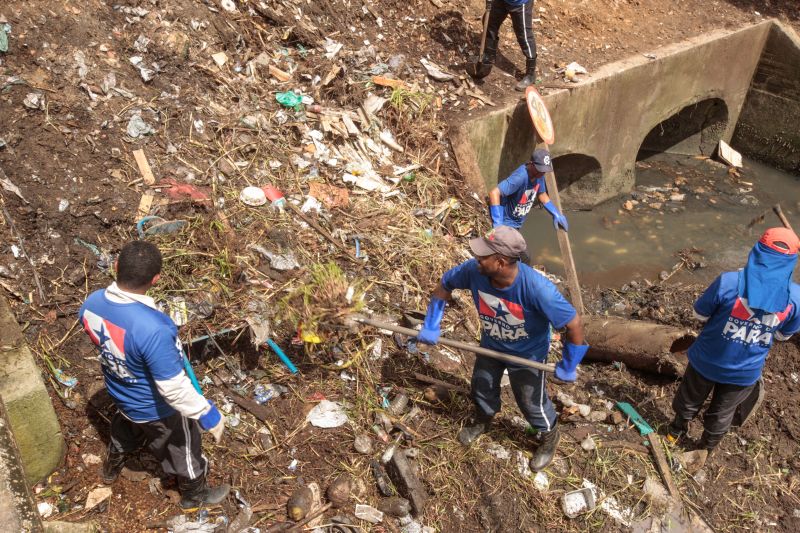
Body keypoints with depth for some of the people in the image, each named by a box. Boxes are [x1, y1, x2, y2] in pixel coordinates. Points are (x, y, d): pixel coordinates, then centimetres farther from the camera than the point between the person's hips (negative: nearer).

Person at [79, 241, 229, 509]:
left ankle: (112, 467, 69)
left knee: (126, 430, 39)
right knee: (183, 449, 25)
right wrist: (207, 413, -20)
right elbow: (173, 387, -35)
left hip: (121, 393, 6)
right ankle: (195, 494, 52)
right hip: (157, 409, -6)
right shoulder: (152, 329, -45)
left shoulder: (91, 303, -22)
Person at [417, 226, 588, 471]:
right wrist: (431, 325, -14)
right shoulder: (474, 270, -31)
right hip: (490, 346, 4)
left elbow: (574, 324, -34)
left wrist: (568, 366, -23)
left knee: (531, 403, 17)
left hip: (527, 354, -4)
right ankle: (483, 420, 61)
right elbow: (445, 285, -10)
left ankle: (550, 437, 50)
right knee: (481, 388, 26)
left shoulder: (536, 287, -43)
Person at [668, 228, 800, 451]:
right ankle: (706, 448, 49)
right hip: (745, 372, 1)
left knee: (689, 401, 27)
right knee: (721, 413, 27)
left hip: (707, 361, -1)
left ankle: (676, 432, 52)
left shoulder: (729, 282, -28)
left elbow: (699, 314, -12)